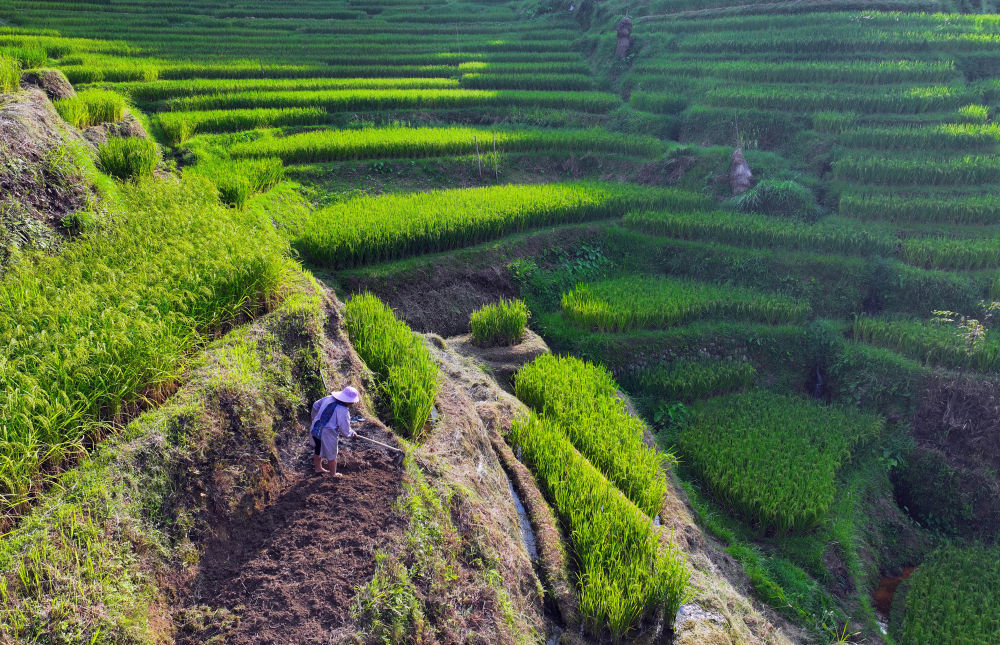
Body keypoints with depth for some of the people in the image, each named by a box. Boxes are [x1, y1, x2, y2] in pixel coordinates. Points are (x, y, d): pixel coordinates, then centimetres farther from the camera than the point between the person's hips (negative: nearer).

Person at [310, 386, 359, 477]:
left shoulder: (328, 398, -3)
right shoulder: (343, 411, -23)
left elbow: (315, 406, 15)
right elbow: (345, 432, -15)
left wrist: (315, 418, 33)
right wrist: (352, 433, 7)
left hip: (315, 430, 7)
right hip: (328, 435, -7)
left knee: (318, 450, 30)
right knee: (332, 455, 18)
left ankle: (318, 467, 54)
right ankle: (334, 474, 39)